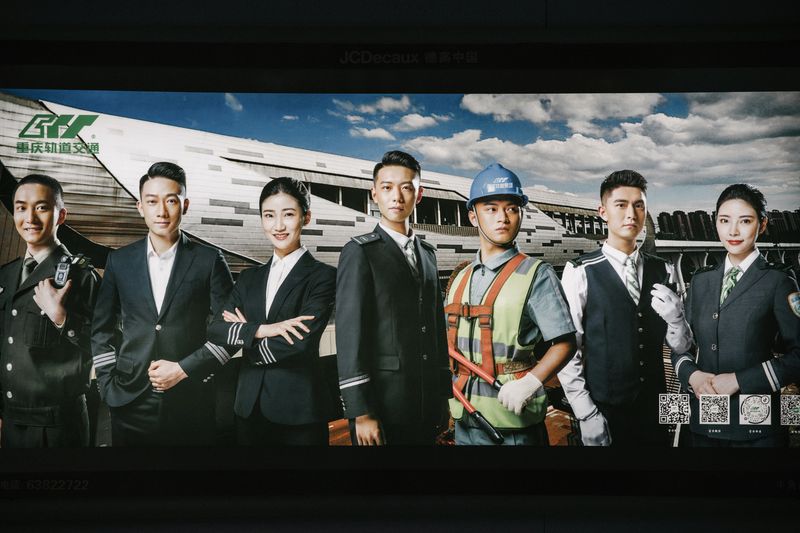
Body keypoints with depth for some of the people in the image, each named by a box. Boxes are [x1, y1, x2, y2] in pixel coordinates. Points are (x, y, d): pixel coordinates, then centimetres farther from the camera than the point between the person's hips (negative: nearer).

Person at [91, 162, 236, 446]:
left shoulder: (210, 260, -1)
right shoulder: (119, 261, 7)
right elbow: (102, 330, 13)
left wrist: (183, 369, -8)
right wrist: (108, 386, 4)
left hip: (192, 403, -2)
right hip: (130, 403, 2)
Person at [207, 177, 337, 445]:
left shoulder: (323, 276, -6)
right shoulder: (249, 278, 11)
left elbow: (300, 343, -17)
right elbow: (215, 330, -1)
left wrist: (243, 335, -2)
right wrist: (260, 330, -17)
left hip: (299, 410, -5)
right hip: (249, 407, 5)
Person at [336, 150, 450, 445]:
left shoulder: (427, 253, 14)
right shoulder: (359, 252, -6)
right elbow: (349, 333, -12)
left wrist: (444, 393, 13)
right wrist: (361, 413, -17)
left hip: (427, 405, 6)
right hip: (382, 402, -5)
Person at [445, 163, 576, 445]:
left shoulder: (536, 275, -7)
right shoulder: (460, 280, 11)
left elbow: (565, 343, -9)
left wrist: (530, 382, -23)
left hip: (512, 424, -5)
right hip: (464, 421, 5)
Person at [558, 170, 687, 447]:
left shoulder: (664, 272, 5)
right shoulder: (580, 272, -8)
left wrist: (675, 318, -13)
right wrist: (586, 415, -12)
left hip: (655, 410, 4)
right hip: (604, 413, -4)